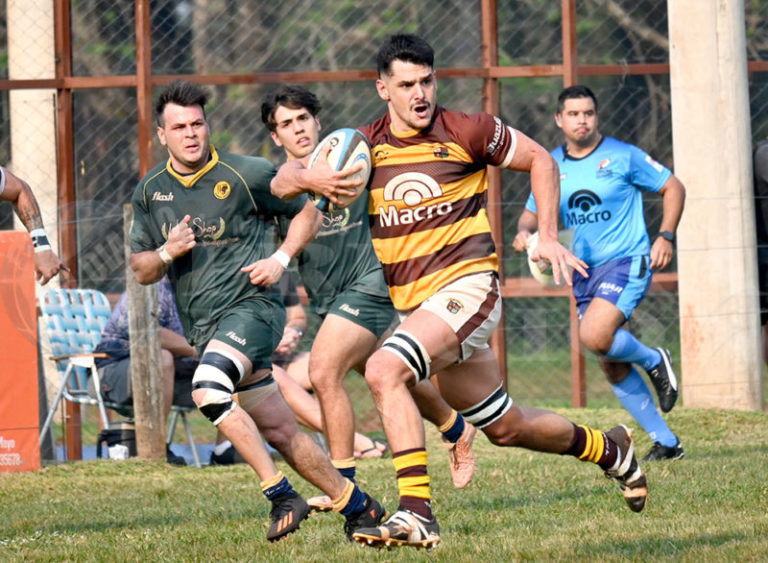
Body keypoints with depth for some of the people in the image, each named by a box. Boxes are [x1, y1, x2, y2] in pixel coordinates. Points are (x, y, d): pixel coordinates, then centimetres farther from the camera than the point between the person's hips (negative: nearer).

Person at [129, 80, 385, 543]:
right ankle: (358, 507, 17)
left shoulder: (247, 174, -4)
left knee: (207, 389, -31)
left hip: (250, 306, -6)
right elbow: (142, 271, 14)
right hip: (203, 327, 6)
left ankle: (282, 496, -26)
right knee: (281, 432, 4)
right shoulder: (150, 192, 9)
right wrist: (167, 252, -8)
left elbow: (308, 213, 8)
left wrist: (281, 259, -8)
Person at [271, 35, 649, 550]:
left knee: (383, 371, -28)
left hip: (467, 285, -6)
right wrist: (308, 178, -14)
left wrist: (548, 238, 0)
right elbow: (281, 180, 9)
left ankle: (416, 513, -28)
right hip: (414, 305, 6)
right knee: (507, 427, 14)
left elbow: (540, 160, 8)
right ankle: (609, 449, 40)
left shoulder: (467, 132, -5)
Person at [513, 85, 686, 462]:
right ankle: (665, 442, 14)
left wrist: (666, 236, -11)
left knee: (594, 336, -28)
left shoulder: (622, 156, -6)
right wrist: (525, 231, -7)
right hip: (584, 272, 6)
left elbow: (673, 187, 1)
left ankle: (653, 361, 2)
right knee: (612, 368, 5)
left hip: (627, 261, -6)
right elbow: (533, 212, 16)